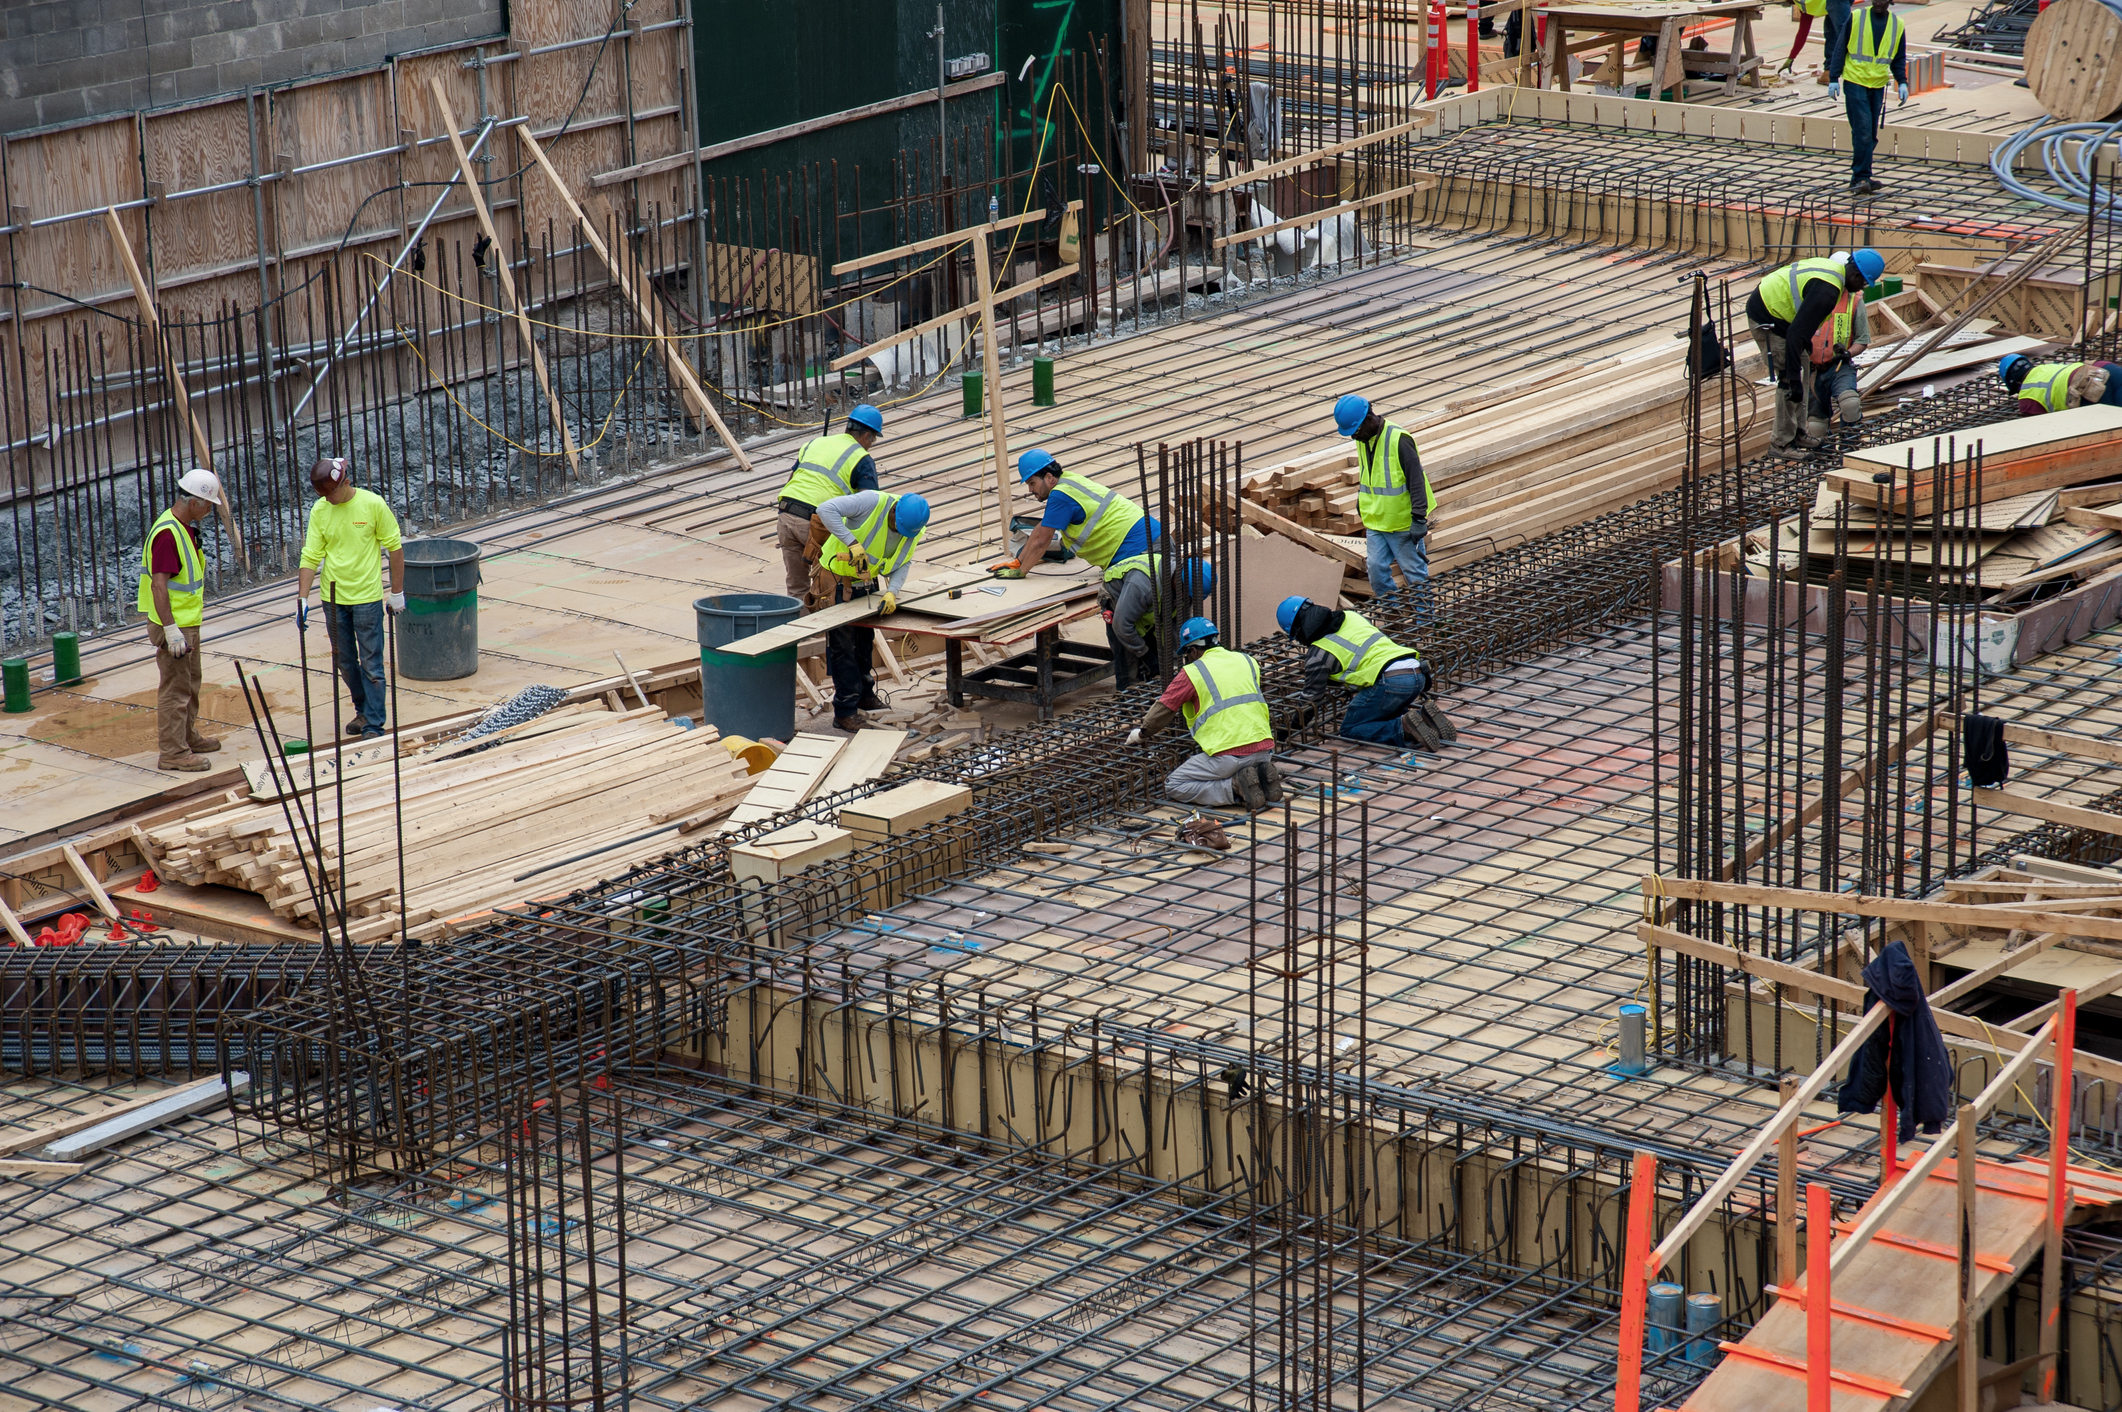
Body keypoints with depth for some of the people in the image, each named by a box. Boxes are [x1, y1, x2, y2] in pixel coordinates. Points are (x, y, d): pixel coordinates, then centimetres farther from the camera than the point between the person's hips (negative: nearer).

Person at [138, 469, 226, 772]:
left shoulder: (184, 528, 9)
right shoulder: (167, 533, -23)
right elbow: (159, 584, -28)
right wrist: (171, 629, -29)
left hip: (188, 622, 11)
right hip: (173, 625, -11)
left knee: (190, 683, 22)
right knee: (175, 688, -5)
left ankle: (188, 737, 36)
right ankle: (172, 753, -1)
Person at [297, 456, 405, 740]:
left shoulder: (373, 504, -11)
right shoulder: (320, 510, -3)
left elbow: (395, 549, -3)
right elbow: (311, 557, -1)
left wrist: (397, 592, -1)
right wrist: (302, 599, -8)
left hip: (367, 598, -4)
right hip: (333, 598, 4)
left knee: (371, 665, -2)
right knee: (344, 663, 14)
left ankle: (373, 725, 3)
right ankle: (363, 710, 33)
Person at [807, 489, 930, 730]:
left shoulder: (914, 531, -8)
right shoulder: (872, 502, -29)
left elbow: (902, 563, -4)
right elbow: (826, 509, -36)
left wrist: (892, 592, -23)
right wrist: (853, 543, -41)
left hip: (864, 582, 7)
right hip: (837, 579, -7)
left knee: (865, 640, 21)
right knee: (842, 645, -5)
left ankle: (864, 694, 40)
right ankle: (845, 711, -1)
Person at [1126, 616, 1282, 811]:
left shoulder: (1192, 673, 0)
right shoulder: (1247, 661, 15)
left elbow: (1163, 710, 8)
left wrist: (1141, 734, 27)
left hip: (1227, 755, -6)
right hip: (1264, 750, 6)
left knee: (1174, 787, 8)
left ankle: (1236, 787, -10)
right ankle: (1262, 777, 4)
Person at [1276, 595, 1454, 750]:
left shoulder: (1318, 653, 2)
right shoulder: (1351, 616, 22)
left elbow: (1313, 698, 8)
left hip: (1391, 680, -8)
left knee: (1349, 730, 4)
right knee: (1382, 715, 30)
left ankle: (1405, 729, -17)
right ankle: (1422, 716, 3)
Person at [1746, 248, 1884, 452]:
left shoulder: (1830, 266, 5)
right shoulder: (1827, 290, -26)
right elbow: (1797, 334, -32)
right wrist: (1794, 378, -31)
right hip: (1766, 317, -11)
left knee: (1803, 366, 16)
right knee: (1788, 379, -8)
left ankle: (1797, 434, 22)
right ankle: (1782, 443, 0)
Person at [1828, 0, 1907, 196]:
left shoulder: (1897, 25, 5)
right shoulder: (1856, 18, -3)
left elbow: (1899, 59, 13)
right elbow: (1839, 49, 0)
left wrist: (1902, 83, -1)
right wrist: (1834, 79, -6)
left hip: (1878, 85, 4)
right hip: (1855, 82, -4)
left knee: (1871, 136, 7)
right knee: (1863, 132, -13)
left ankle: (1859, 179, 15)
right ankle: (1862, 178, -11)